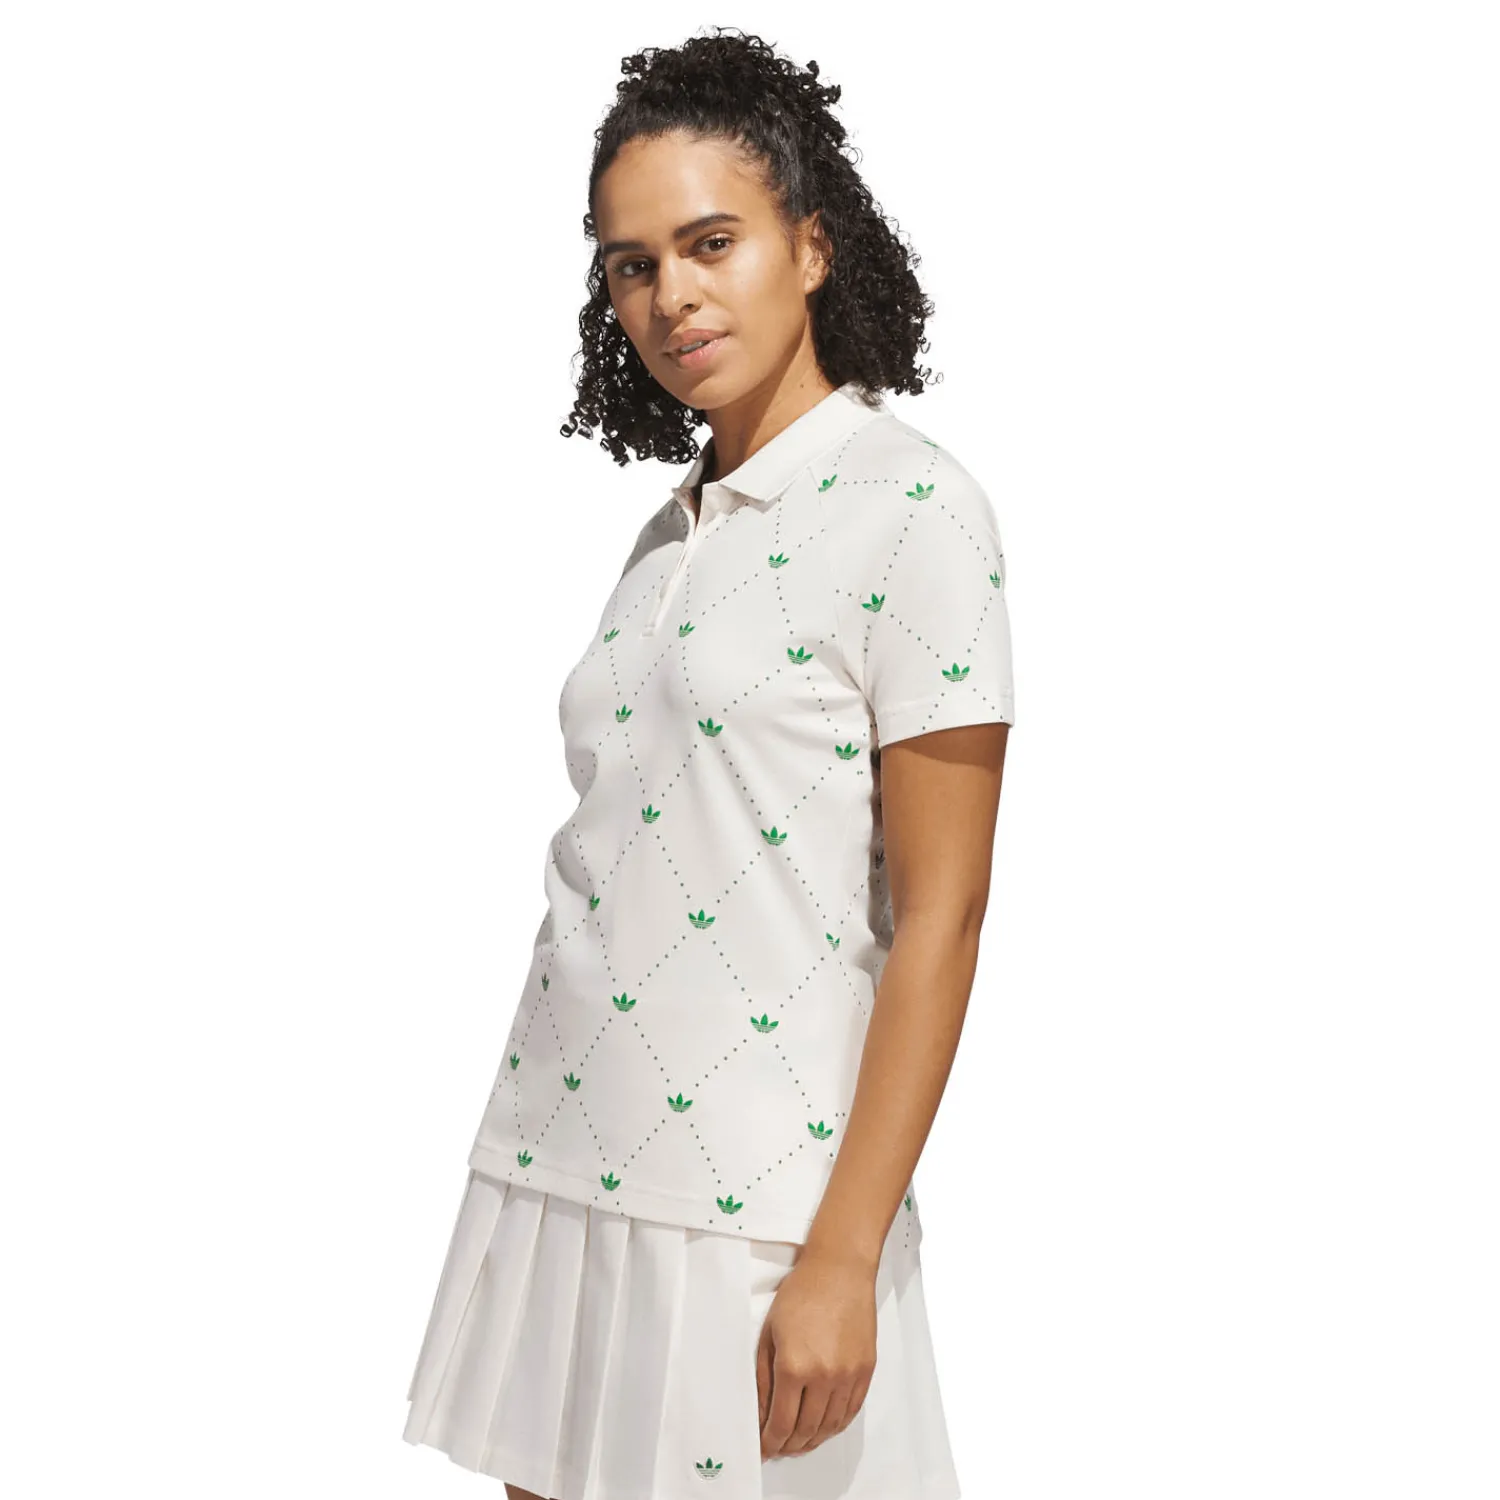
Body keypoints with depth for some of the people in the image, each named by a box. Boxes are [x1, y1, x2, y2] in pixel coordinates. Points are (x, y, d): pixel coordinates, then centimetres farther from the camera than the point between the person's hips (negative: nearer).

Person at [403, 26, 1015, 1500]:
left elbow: (938, 920, -12)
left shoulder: (911, 508, -8)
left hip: (755, 1203, -6)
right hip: (555, 1171, 7)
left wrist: (844, 1258, -16)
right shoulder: (671, 534, 13)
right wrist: (538, 1176, 15)